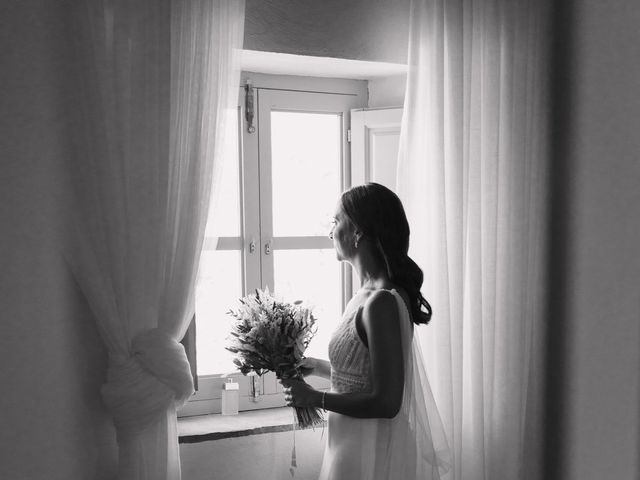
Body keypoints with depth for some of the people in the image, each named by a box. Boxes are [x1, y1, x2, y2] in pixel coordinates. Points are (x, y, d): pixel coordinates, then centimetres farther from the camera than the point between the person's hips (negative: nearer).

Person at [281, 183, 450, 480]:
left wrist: (314, 398, -16)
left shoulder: (381, 303, -25)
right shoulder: (370, 294, 4)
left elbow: (385, 402, -25)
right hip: (356, 445, 8)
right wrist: (318, 367, 8)